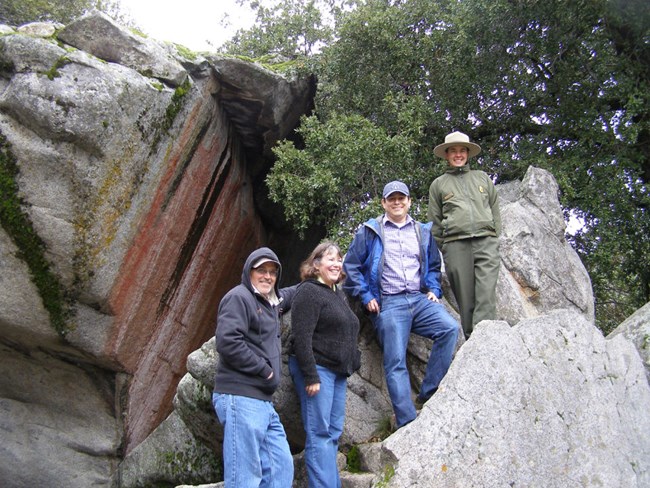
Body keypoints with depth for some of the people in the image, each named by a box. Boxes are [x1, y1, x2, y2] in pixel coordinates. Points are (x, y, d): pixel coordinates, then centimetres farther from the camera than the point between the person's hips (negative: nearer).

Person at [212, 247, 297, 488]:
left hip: (262, 401, 9)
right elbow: (227, 342, -20)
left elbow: (289, 295, 43)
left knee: (281, 467, 9)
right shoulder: (239, 297, -7)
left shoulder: (270, 301, 20)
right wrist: (265, 370, -14)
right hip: (241, 398, -9)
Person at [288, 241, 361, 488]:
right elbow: (301, 337, -16)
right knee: (320, 434, -7)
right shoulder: (309, 292, -8)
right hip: (316, 368, -8)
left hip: (338, 371, 9)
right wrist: (311, 376, -21)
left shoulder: (339, 294, 19)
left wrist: (352, 363, 18)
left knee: (334, 433, 9)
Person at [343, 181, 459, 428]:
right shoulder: (369, 231, 10)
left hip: (420, 298, 3)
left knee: (450, 327, -24)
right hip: (388, 303, -3)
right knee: (395, 362, -12)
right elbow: (351, 266, 8)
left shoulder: (423, 231, 20)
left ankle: (428, 394, -16)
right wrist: (365, 296, 0)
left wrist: (433, 289, 10)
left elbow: (434, 266, 28)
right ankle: (407, 423, -10)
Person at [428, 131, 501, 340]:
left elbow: (495, 210, 22)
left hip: (486, 241, 1)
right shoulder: (438, 184, 17)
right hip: (456, 244, 0)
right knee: (465, 299, -3)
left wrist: (494, 238, 11)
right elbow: (434, 221, 15)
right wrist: (443, 249, 8)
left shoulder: (482, 178, 22)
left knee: (486, 295, -13)